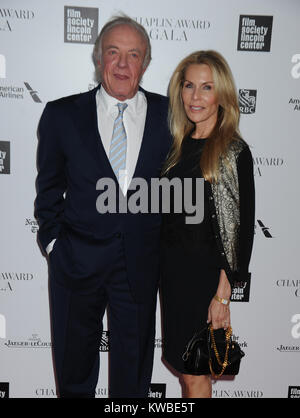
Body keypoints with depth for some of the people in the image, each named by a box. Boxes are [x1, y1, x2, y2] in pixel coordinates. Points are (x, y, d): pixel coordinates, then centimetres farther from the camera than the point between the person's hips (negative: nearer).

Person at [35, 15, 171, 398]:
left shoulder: (169, 115, 1)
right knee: (73, 358, 20)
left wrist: (166, 240, -1)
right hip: (76, 261, 0)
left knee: (133, 361, 18)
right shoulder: (62, 114, 0)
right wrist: (53, 240, -1)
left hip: (141, 263, 1)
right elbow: (48, 186, 5)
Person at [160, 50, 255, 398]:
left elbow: (241, 227, -13)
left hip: (204, 271, -6)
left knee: (193, 371, 8)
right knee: (181, 361, 17)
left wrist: (223, 295, -15)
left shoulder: (234, 152, -12)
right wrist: (164, 263, 7)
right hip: (171, 266, 6)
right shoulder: (179, 144, 7)